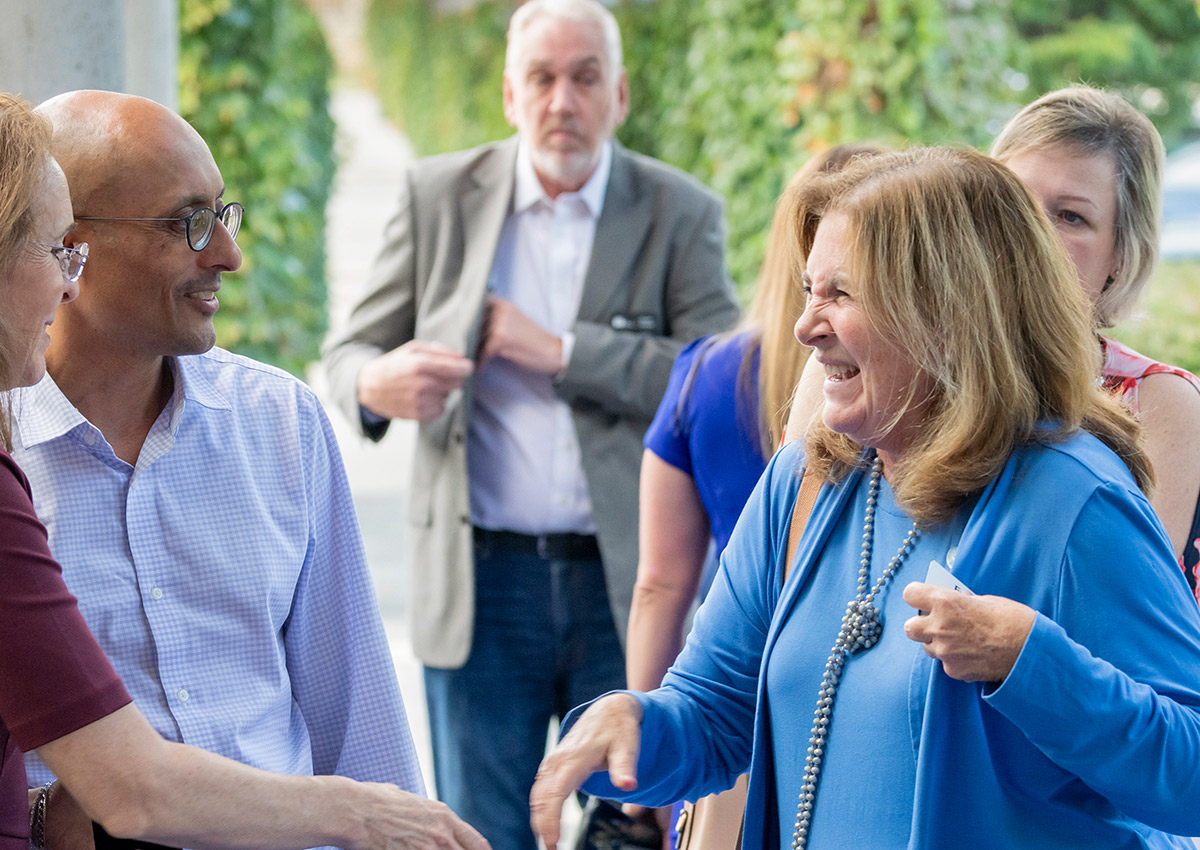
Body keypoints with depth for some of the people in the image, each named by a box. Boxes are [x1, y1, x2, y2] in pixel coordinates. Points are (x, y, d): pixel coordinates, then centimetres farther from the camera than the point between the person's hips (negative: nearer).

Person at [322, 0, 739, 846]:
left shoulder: (680, 213, 2)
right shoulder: (438, 196, 6)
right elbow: (350, 352, 7)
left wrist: (559, 352, -14)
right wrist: (377, 383, -17)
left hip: (627, 581, -1)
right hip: (481, 581, 1)